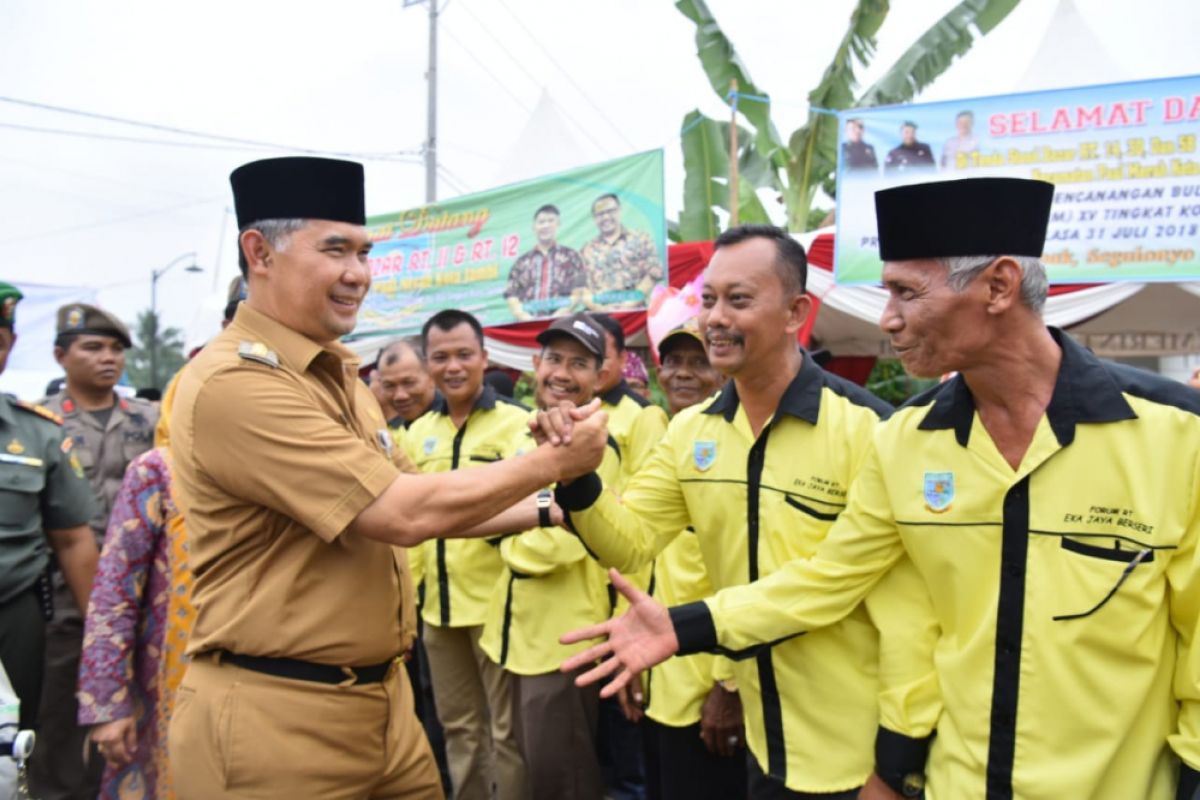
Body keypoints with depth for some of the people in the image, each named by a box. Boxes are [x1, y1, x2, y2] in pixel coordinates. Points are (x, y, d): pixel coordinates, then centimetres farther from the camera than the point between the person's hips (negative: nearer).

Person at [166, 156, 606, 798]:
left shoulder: (339, 376, 10)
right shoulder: (235, 383, -21)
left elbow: (420, 509, 17)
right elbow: (406, 514, -23)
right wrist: (552, 461, -12)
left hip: (381, 699, 9)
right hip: (278, 716, -8)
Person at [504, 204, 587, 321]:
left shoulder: (570, 256, 13)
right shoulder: (522, 262, 18)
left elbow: (578, 293, 5)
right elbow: (511, 296, 12)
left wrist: (557, 316, -8)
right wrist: (524, 316, -7)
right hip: (528, 323, 1)